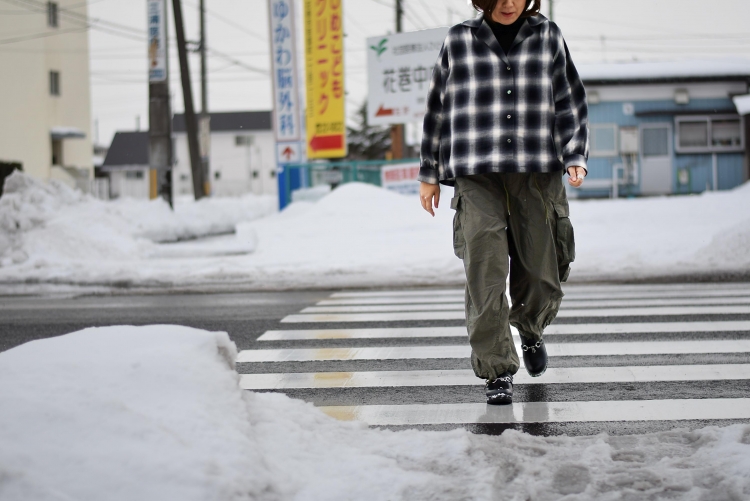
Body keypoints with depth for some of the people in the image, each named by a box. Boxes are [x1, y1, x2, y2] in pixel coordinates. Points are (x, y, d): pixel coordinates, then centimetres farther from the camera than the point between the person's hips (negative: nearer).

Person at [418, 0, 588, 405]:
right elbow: (437, 109, 14)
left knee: (543, 279, 4)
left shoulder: (547, 37, 10)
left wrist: (576, 157, 2)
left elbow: (571, 103, 14)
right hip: (477, 178, -1)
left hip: (538, 176, 1)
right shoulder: (459, 42, 7)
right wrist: (429, 174, 14)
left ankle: (530, 330, 37)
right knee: (485, 279, -12)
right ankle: (497, 372, -1)